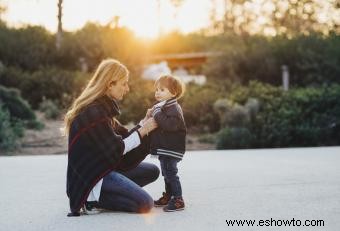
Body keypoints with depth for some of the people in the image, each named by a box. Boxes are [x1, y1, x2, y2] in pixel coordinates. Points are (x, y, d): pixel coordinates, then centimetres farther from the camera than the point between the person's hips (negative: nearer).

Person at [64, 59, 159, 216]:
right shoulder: (93, 113, -21)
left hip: (104, 167, 10)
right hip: (90, 176, -10)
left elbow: (122, 136, 10)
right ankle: (91, 199, -6)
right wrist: (143, 130, -12)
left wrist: (144, 124, -3)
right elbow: (116, 150, -19)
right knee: (145, 204, -18)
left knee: (152, 171, 12)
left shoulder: (103, 107, 9)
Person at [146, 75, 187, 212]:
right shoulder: (161, 107, 17)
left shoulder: (173, 108, -17)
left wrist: (157, 114, -26)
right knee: (167, 173, 20)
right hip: (163, 149, 11)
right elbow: (160, 125, 21)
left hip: (171, 149, -11)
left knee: (170, 173, -11)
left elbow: (170, 125, -33)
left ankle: (178, 199, -7)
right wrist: (151, 116, 2)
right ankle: (168, 196, 32)